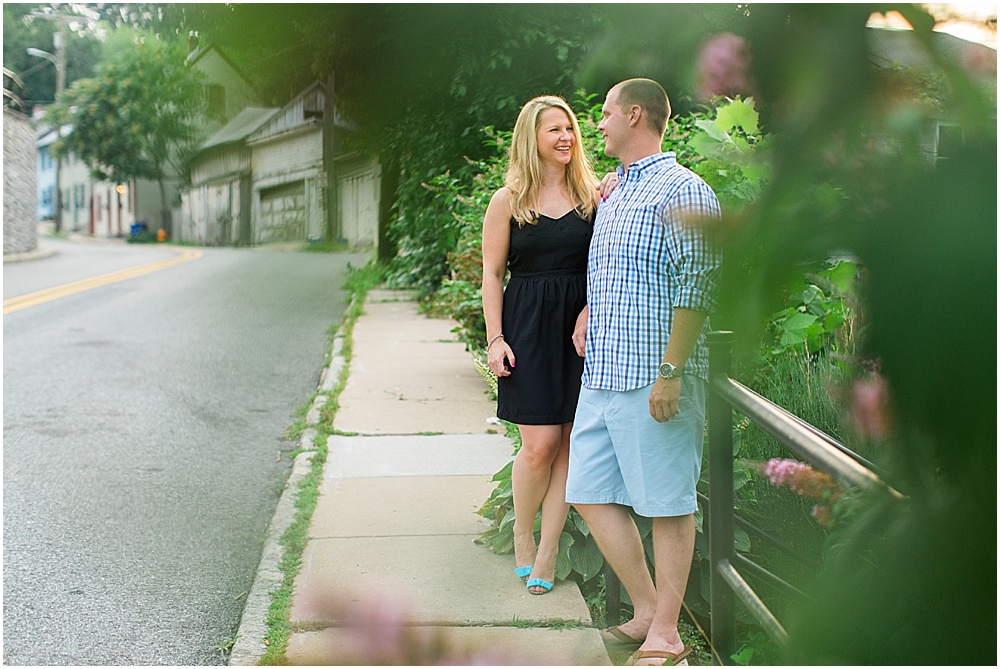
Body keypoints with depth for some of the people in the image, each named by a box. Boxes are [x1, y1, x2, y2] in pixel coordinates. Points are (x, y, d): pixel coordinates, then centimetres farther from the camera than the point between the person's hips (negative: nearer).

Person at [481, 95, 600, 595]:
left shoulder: (593, 196, 8)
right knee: (539, 443, -7)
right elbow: (492, 274, 4)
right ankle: (522, 535, 19)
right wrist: (494, 339, -4)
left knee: (569, 443, 2)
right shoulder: (507, 201, 3)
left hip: (582, 327, 2)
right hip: (528, 327, -2)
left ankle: (547, 552, 11)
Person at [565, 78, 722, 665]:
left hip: (653, 380, -9)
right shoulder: (613, 195, 19)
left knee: (668, 506, 0)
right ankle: (646, 610, 21)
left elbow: (697, 286, -15)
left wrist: (671, 370, -19)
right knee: (590, 494, 9)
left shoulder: (682, 191, -8)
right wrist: (587, 315, 17)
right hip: (602, 375, 9)